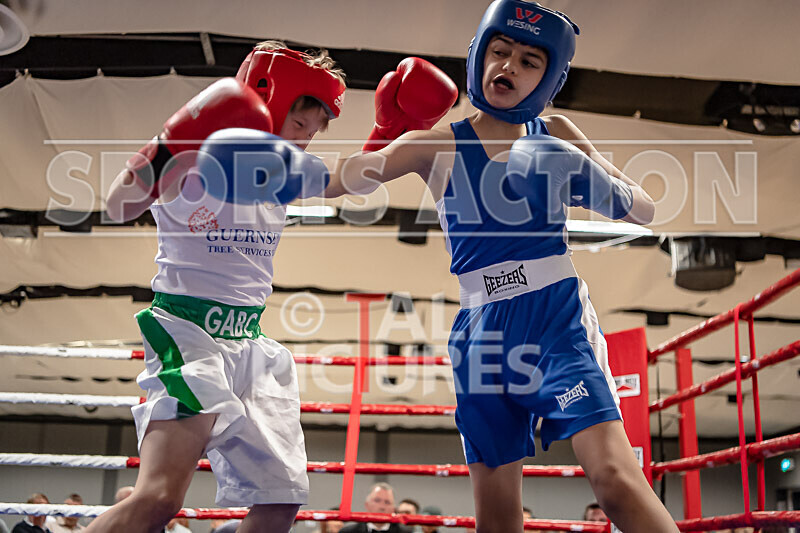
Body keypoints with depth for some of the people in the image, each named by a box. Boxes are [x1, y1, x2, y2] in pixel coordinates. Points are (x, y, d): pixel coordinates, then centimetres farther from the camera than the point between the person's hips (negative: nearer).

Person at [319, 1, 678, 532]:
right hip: (484, 330, 1)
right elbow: (328, 183, 2)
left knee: (615, 477, -19)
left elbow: (645, 210, 9)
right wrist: (366, 167, -20)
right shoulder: (439, 145, 5)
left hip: (559, 316, -1)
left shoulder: (556, 135, 7)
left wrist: (605, 190, -13)